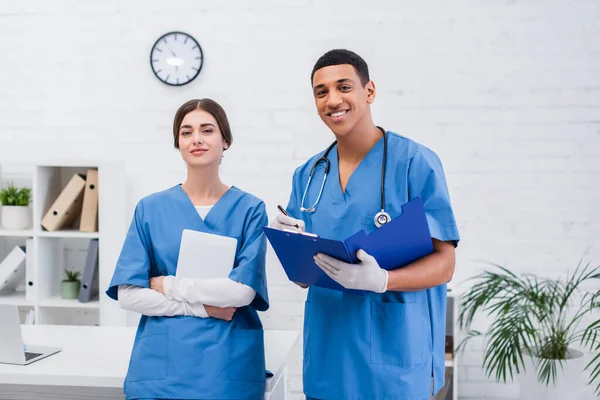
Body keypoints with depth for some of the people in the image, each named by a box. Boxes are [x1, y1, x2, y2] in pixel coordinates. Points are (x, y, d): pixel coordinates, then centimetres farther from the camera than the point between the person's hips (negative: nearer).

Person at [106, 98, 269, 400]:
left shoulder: (249, 209, -1)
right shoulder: (151, 208, 3)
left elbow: (243, 291, -12)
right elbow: (127, 294, -4)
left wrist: (168, 286, -8)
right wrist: (201, 308, -12)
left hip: (228, 364, -1)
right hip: (160, 364, 1)